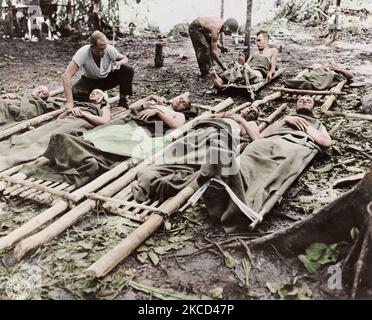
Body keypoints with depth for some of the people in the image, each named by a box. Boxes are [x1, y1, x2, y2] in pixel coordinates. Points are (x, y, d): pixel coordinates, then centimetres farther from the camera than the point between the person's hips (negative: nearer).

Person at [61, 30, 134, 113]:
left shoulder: (109, 49, -26)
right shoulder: (83, 53, -34)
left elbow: (124, 58, -5)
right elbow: (66, 75, -41)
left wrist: (119, 63, -33)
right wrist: (69, 103, -51)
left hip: (108, 78, 2)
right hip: (90, 80, -1)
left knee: (128, 70, -25)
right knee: (74, 93, -32)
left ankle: (123, 99, -5)